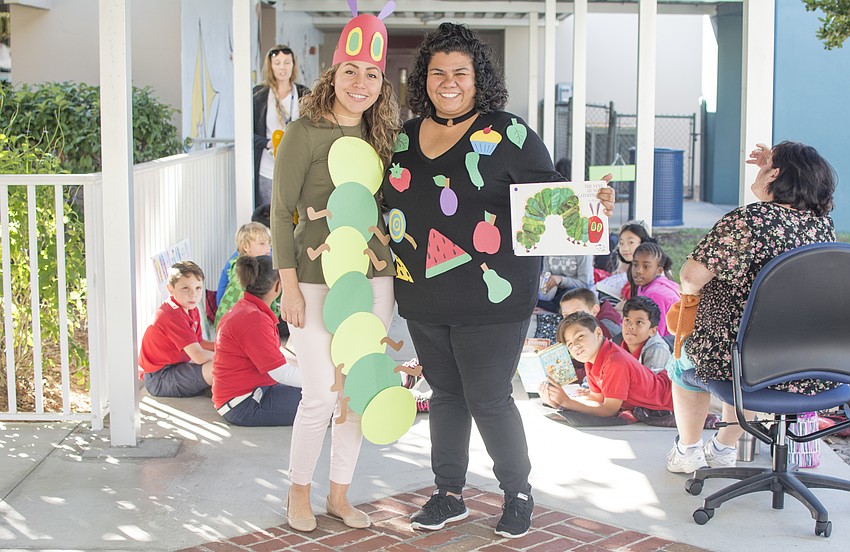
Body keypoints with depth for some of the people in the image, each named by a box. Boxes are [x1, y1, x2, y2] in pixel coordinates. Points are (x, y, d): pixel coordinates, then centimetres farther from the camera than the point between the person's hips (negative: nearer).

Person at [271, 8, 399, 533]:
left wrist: (395, 268, 11)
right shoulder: (305, 133, -7)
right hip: (318, 281, -5)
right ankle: (299, 492, 18)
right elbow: (281, 212, -7)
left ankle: (340, 494, 25)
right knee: (322, 395, -4)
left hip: (375, 281, 5)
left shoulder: (381, 135, 10)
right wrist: (290, 286, -11)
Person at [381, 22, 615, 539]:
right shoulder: (406, 136, 10)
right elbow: (391, 205, 21)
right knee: (445, 393, 15)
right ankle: (450, 495, 30)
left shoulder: (506, 133, -7)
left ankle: (518, 493, 22)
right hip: (424, 299, 6)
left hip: (490, 297, -6)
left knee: (488, 399, 0)